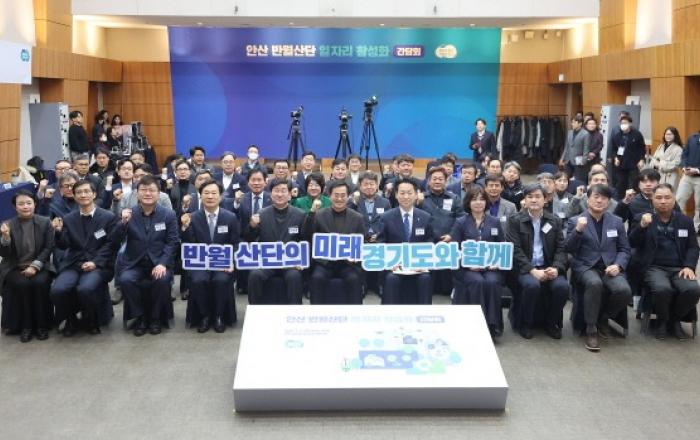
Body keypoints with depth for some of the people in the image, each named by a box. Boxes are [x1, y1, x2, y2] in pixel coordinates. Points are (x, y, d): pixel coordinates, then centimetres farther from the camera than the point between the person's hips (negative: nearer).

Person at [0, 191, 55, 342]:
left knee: (40, 283, -29)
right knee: (22, 284, -29)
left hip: (39, 266, 0)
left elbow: (48, 248, -2)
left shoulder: (45, 222, 2)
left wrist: (34, 266, -14)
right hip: (15, 268, 0)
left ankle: (42, 325, -13)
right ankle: (25, 326, -13)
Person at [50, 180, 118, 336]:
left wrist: (95, 262, -15)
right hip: (73, 264, 3)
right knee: (57, 290, -26)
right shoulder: (69, 219, 15)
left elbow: (110, 245, -1)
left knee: (85, 288, -34)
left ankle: (91, 321, -2)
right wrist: (59, 232, -12)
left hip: (98, 265, -3)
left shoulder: (108, 217, 4)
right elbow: (63, 246, 8)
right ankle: (70, 320, 5)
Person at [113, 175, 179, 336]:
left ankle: (155, 317, -6)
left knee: (162, 279, -31)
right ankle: (140, 317, -6)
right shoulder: (129, 214, 4)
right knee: (125, 279, -28)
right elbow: (116, 240, -3)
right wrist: (124, 223, -22)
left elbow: (172, 242, -4)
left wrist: (162, 263, -19)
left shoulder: (168, 215, 2)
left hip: (159, 263, -1)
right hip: (135, 264, 1)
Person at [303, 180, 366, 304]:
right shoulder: (319, 215, 5)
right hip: (325, 262, 0)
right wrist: (312, 212, -17)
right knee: (317, 277, -29)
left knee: (354, 278, -29)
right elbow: (306, 236, -7)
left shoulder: (357, 218, 7)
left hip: (348, 263, 0)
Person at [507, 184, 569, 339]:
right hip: (524, 268, -3)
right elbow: (515, 250, -8)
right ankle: (525, 323, -8)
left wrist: (556, 268, -14)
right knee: (532, 285, -34)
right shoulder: (515, 220, 1)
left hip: (548, 267, 3)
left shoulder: (555, 221, 11)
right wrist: (533, 270, -20)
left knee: (562, 286, -27)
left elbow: (561, 248, 6)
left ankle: (551, 322, 0)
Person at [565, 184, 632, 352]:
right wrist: (578, 230, -19)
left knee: (624, 290, -28)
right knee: (595, 284, -37)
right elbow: (569, 250, -3)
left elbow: (624, 249, 13)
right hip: (585, 267, -3)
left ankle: (603, 318, 4)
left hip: (610, 267, 3)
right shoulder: (575, 221, 5)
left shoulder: (617, 221, 14)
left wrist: (618, 265, -7)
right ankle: (591, 329, -20)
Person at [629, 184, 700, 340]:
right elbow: (632, 243, -3)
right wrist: (642, 226, -21)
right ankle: (662, 321, -2)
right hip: (654, 267, -3)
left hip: (678, 268, 3)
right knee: (663, 289, -34)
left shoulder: (685, 221, 13)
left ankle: (675, 320, 3)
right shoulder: (643, 218, 5)